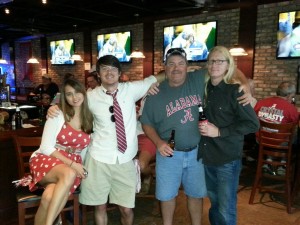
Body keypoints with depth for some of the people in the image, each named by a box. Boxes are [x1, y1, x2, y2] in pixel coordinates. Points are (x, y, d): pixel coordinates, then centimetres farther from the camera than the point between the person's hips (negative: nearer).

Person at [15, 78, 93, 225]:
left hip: (73, 166, 2)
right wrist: (72, 164, -16)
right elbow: (46, 148, -9)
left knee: (49, 197, -32)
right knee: (69, 174, -39)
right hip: (47, 161, -2)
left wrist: (80, 167, -5)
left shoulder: (90, 119, 6)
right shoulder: (57, 115, -4)